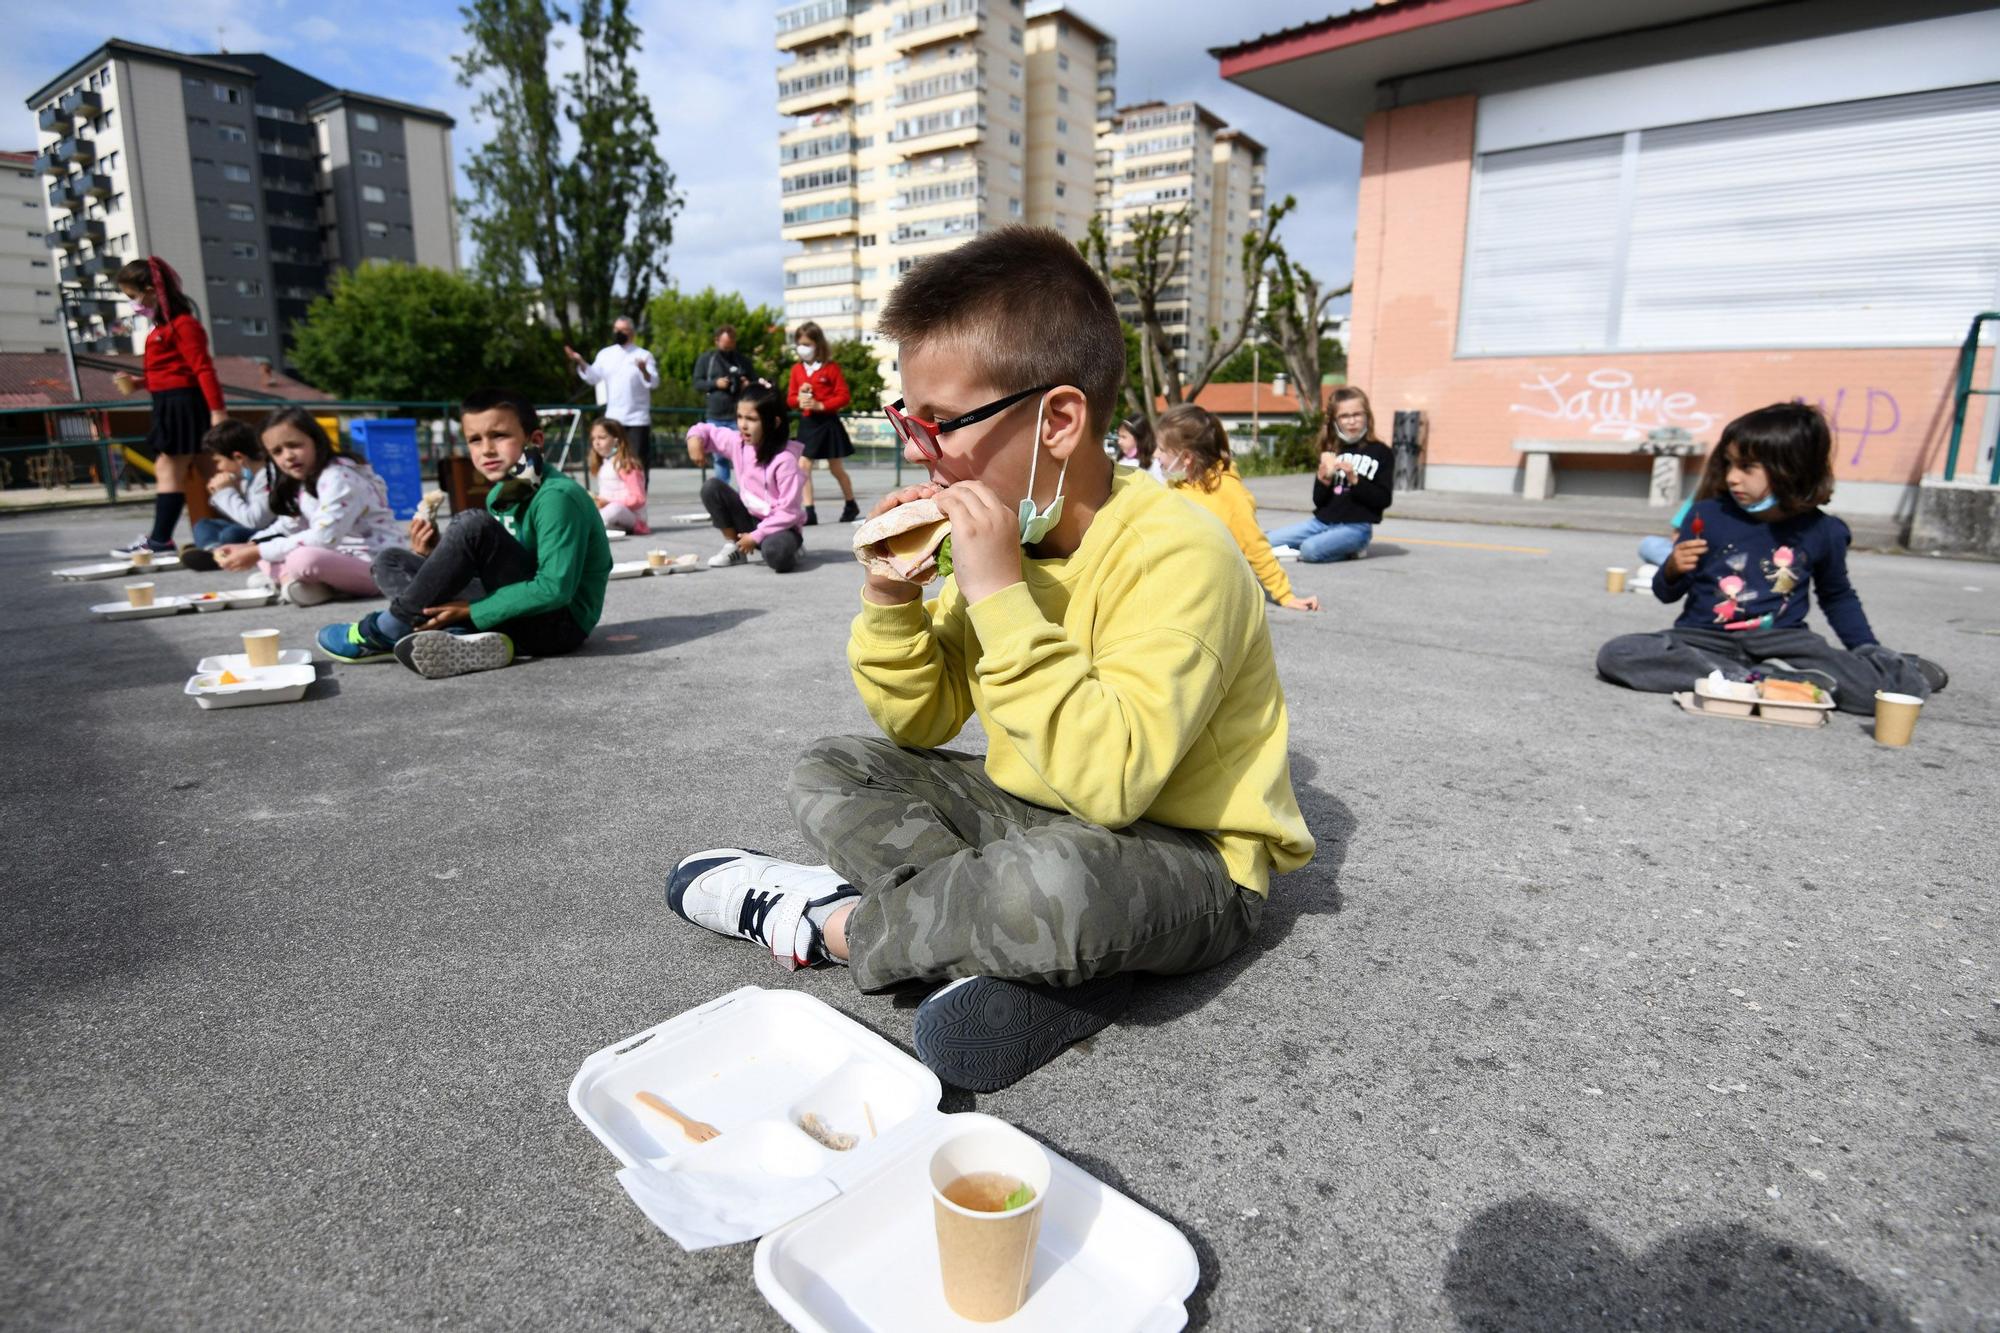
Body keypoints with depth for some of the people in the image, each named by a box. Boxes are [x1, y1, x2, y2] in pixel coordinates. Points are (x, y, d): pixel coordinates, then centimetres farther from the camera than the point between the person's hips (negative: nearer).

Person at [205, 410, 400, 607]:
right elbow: (287, 526, 18)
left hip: (374, 565, -9)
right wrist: (248, 547, 0)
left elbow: (323, 538, -25)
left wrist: (258, 552, -20)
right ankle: (288, 579, -13)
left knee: (303, 559, -36)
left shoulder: (338, 479, -17)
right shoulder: (300, 480, 11)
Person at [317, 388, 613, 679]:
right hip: (516, 615, 9)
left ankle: (386, 631, -8)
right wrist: (436, 556, -3)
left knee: (474, 524, -25)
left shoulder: (557, 497, -18)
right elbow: (491, 571, 15)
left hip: (560, 621, -9)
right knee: (390, 561, 7)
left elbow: (554, 589, -26)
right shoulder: (500, 495, 9)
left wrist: (471, 610, -19)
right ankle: (465, 639, -20)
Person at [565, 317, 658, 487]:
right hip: (613, 418, 4)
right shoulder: (605, 354, 10)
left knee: (638, 461, -3)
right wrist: (580, 362, -5)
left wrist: (644, 371, -33)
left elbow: (654, 383, -13)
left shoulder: (643, 355, -2)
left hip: (637, 418, -4)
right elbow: (593, 377, 9)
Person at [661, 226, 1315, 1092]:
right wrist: (891, 596, -12)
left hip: (1185, 858, -7)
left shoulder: (1176, 556, -23)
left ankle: (832, 923, -9)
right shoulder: (1008, 531, -1)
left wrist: (1000, 594, -34)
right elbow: (920, 725, 6)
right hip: (1039, 818, 8)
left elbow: (1109, 782, -36)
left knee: (1053, 881, -40)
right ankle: (1050, 959, -16)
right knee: (831, 772, 1)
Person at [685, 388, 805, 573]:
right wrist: (695, 437, -14)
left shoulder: (785, 459, -24)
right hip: (750, 518, 6)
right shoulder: (738, 442, -6)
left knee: (777, 556, -39)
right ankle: (733, 546, 1)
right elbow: (707, 430, 10)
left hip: (780, 525, -6)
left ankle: (786, 546, 0)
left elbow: (789, 512, -24)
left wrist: (756, 536, -21)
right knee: (711, 486, -10)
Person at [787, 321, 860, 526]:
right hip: (807, 424, 4)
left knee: (836, 468, 8)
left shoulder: (831, 367, -7)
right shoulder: (797, 369, 6)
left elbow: (844, 396, -10)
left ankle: (851, 505, 29)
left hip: (828, 423, -4)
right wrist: (799, 400, -13)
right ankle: (809, 512, -5)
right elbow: (790, 397, 10)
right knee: (803, 466, -7)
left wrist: (821, 405, -18)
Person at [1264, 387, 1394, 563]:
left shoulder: (1380, 452, 0)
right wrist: (1324, 477, -10)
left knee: (1311, 549, -34)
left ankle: (1349, 550, -3)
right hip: (1321, 521, 6)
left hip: (1356, 527, -6)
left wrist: (1354, 479, -16)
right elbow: (1318, 500, 8)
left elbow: (1384, 500, -7)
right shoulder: (1331, 451, 12)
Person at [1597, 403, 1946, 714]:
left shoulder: (1822, 531, 2)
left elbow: (1838, 598, 21)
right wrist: (1673, 571, -18)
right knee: (1616, 655, -29)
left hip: (1781, 642, 0)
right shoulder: (1708, 515, -4)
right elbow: (1666, 594, 4)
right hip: (1706, 639, 1)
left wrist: (1872, 652, 16)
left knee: (1880, 686, -24)